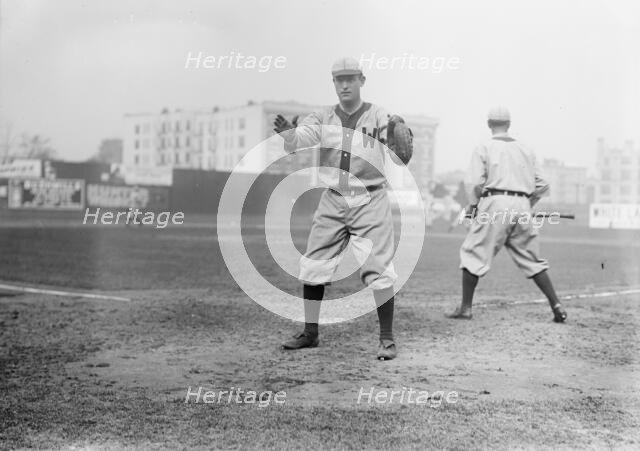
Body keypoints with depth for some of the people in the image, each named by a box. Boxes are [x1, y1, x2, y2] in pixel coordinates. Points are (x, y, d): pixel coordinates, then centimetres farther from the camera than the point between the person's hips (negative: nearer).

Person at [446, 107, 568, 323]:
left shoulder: (483, 149, 5)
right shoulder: (526, 150, 18)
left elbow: (477, 183, -7)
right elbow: (542, 186, 13)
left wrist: (472, 205, 8)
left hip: (495, 202, -4)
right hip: (522, 206, 4)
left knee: (473, 253, 5)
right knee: (532, 259, 12)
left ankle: (465, 307, 3)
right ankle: (556, 306, 8)